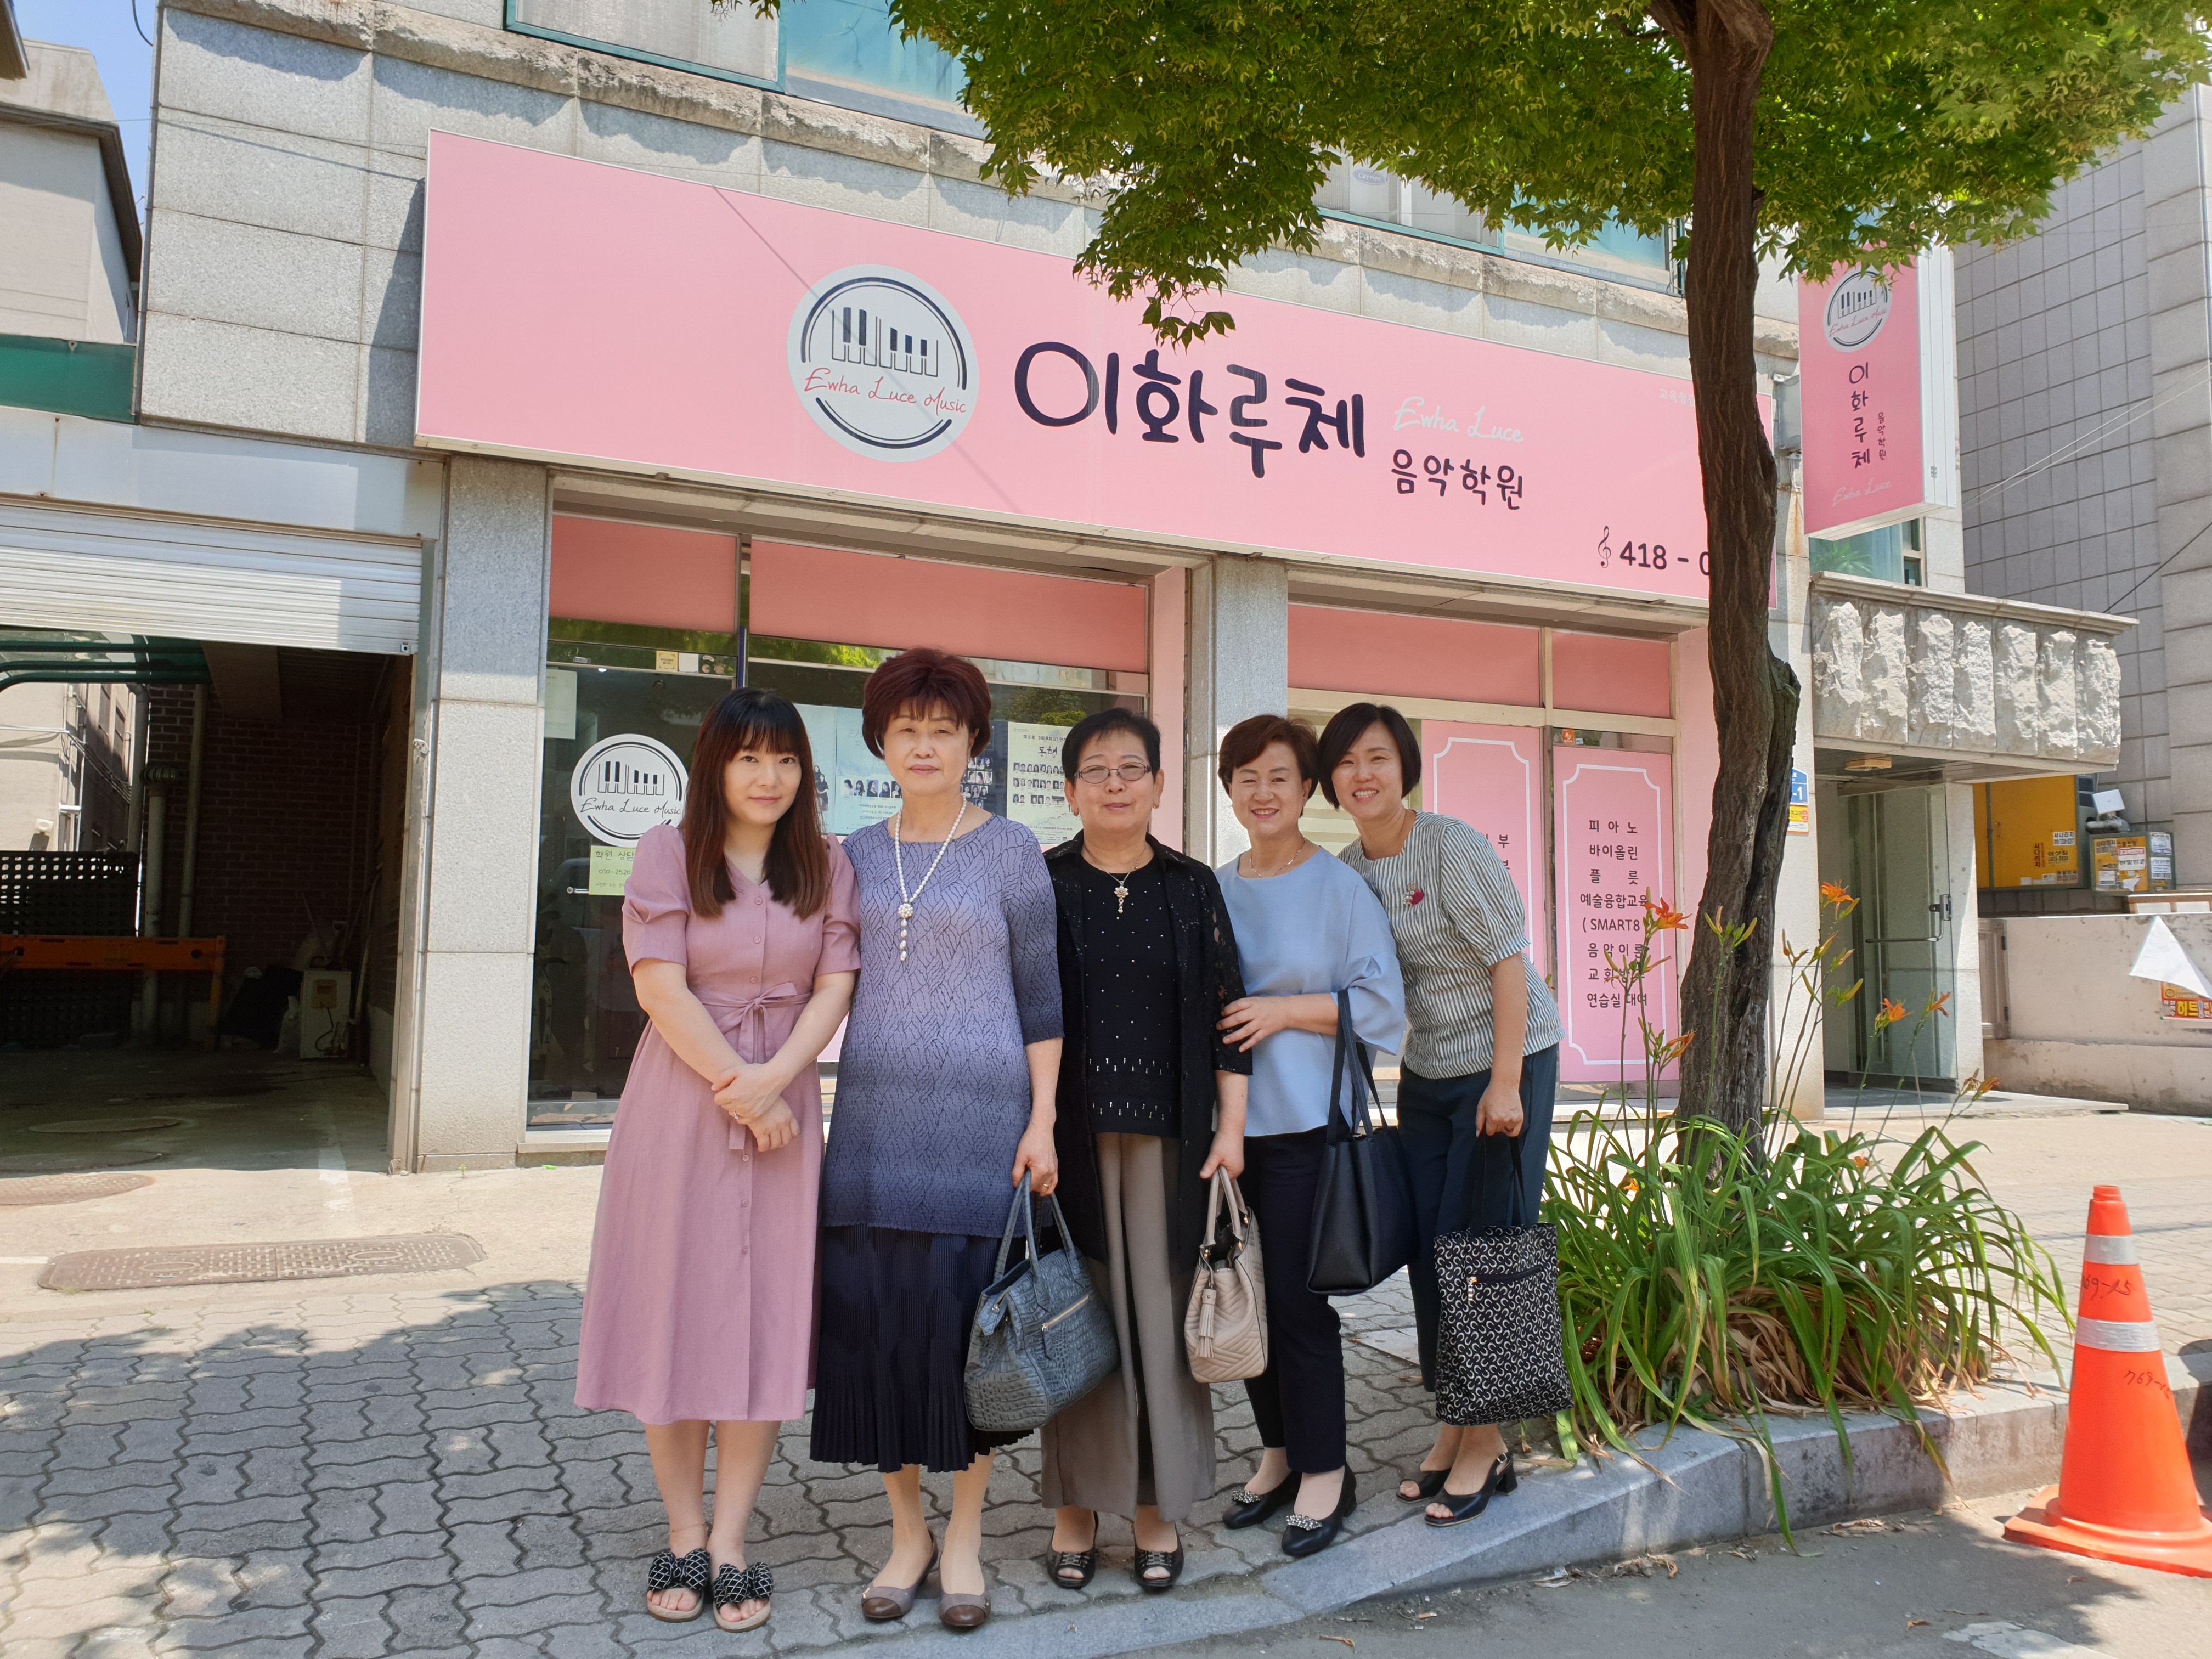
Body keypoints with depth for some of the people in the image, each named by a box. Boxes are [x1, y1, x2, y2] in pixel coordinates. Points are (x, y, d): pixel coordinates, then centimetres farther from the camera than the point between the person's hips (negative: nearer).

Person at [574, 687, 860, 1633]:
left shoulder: (827, 866, 7)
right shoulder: (667, 855, 1)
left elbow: (836, 986, -1)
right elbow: (661, 988, -8)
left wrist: (773, 1078, -16)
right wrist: (736, 1084, -13)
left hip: (785, 1110, 2)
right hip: (679, 1104, -1)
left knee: (764, 1321, 2)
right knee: (674, 1314, 3)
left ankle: (730, 1549, 11)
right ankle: (683, 1539, 17)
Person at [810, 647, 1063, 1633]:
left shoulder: (1009, 851, 2)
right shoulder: (856, 856, 11)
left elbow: (1041, 996, 1)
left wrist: (1042, 1121, -6)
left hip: (980, 1114, -3)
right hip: (874, 1113, 3)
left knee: (967, 1313, 0)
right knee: (873, 1315, 4)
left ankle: (965, 1540, 18)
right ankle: (906, 1531, 22)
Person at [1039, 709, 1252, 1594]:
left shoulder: (1193, 888, 7)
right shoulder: (1042, 884, 4)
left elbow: (1227, 1014, 7)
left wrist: (1231, 1128, 0)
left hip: (1167, 1135, 1)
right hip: (1070, 1133, -1)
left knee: (1162, 1311, 4)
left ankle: (1158, 1506, 18)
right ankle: (1075, 1505, 17)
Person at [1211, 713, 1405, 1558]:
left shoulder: (1341, 888, -3)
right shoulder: (1214, 892, 12)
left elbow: (1382, 1006, -6)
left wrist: (1284, 1010, -12)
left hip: (1305, 1121, -5)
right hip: (1229, 1120, 5)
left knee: (1295, 1294, -4)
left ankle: (1324, 1472, 12)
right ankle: (1278, 1454, 27)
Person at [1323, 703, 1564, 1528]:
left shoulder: (1453, 846, -17)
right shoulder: (1347, 870, 2)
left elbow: (1508, 959, -18)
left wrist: (1505, 1083, -21)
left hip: (1506, 1060, -6)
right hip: (1425, 1071, 7)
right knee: (1425, 1246, 8)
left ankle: (1486, 1444, 9)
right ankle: (1454, 1425, 23)